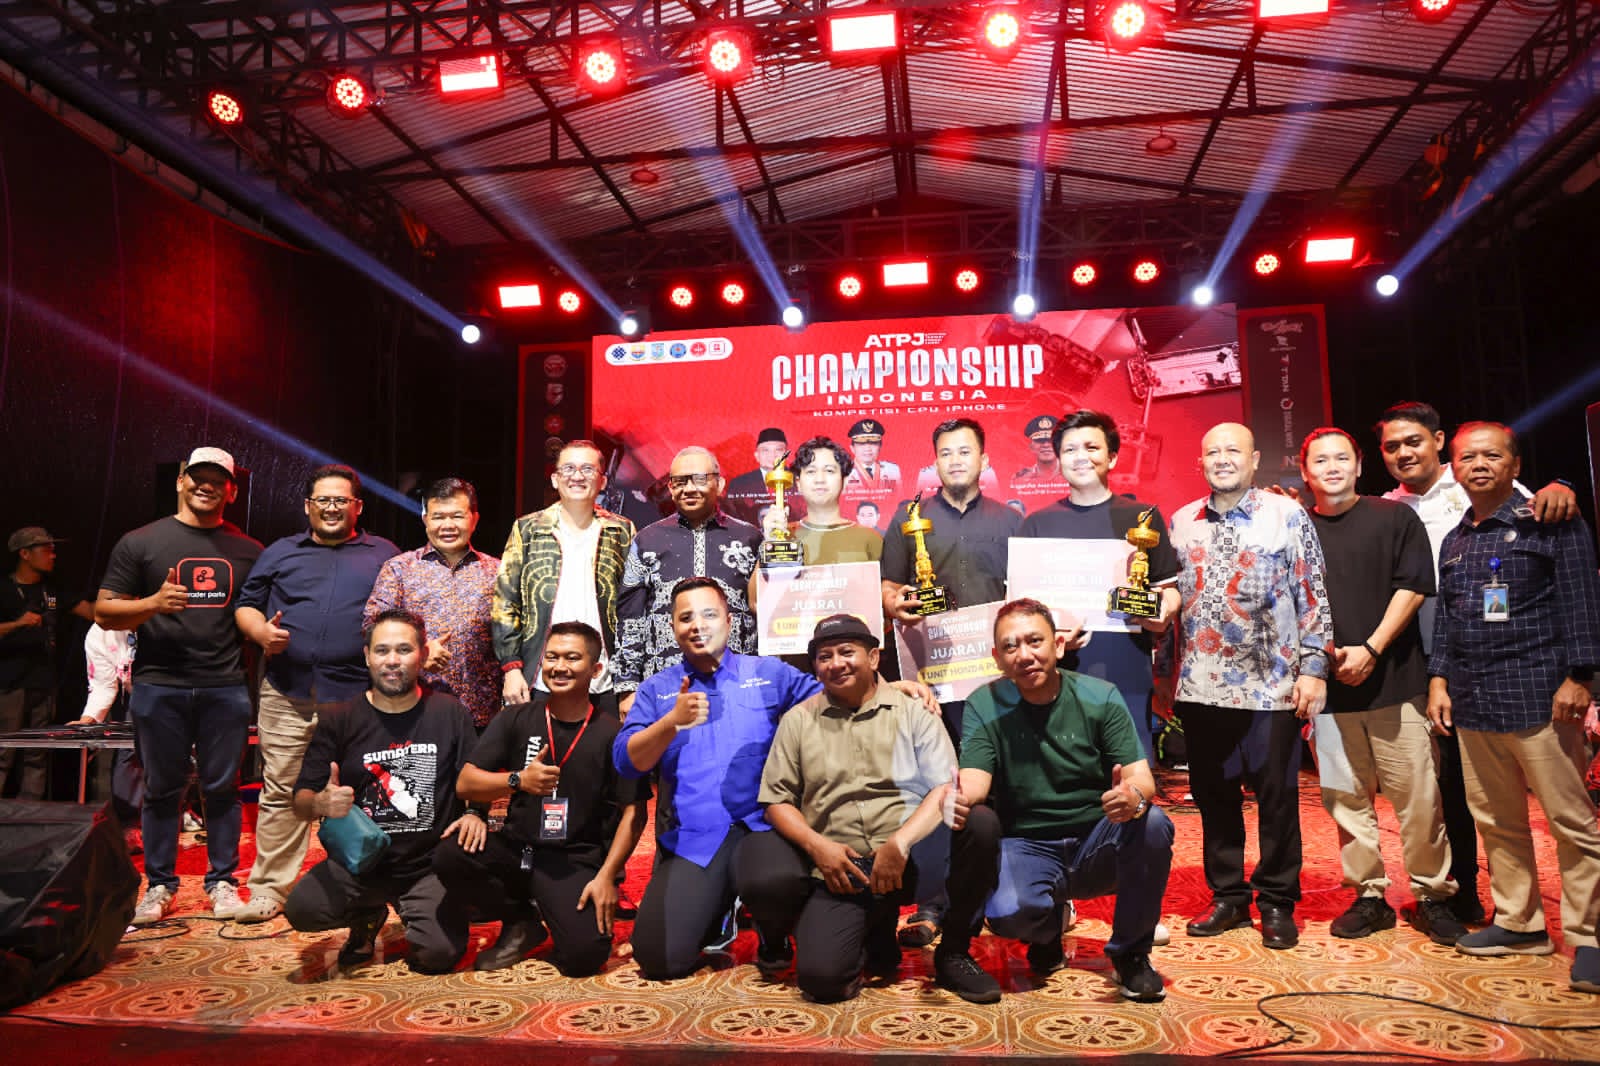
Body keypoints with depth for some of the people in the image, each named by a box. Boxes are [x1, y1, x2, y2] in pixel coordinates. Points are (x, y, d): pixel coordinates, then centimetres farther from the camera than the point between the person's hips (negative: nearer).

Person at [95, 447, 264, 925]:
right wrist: (153, 603, -15)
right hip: (159, 686, -1)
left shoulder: (248, 550, 11)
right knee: (161, 790, 7)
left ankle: (222, 881, 16)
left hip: (226, 688, 1)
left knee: (222, 788, 5)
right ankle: (158, 885, 20)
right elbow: (105, 612, 3)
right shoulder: (140, 543, 6)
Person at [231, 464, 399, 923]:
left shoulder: (384, 555, 12)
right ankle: (269, 890, 14)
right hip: (287, 695, 2)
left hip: (358, 696, -1)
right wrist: (262, 631, -4)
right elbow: (246, 605, 17)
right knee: (280, 793, 4)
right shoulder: (280, 553, 16)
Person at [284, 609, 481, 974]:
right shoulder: (338, 720, 0)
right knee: (300, 909, -26)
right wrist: (321, 804, -24)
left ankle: (411, 911, 17)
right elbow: (301, 802, -1)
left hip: (430, 865, -1)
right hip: (357, 863, 1)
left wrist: (475, 814, -17)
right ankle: (366, 916, 11)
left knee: (439, 953, -21)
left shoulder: (449, 713, 1)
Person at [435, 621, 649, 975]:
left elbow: (634, 812, -4)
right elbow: (464, 784, 1)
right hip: (515, 848, 3)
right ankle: (521, 923, 3)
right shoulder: (515, 720, 3)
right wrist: (518, 780, -17)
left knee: (584, 955, -25)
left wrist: (606, 876, -12)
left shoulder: (613, 733, -5)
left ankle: (568, 917, 14)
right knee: (448, 857, -25)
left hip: (576, 861, -3)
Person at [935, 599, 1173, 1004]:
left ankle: (1131, 954, -4)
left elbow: (1142, 777, -12)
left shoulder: (1100, 697, -5)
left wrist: (1134, 795, -38)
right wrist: (958, 798, -43)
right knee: (1008, 913, -32)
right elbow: (974, 780, -18)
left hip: (1097, 847, 2)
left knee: (1152, 823, -28)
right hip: (1026, 850, -1)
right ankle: (1049, 927, 10)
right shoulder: (984, 706, -6)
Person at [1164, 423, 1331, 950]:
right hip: (1201, 687, 3)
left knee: (1277, 797, 5)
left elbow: (1314, 597, -1)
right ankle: (1228, 896, 25)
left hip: (1272, 686, -3)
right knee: (1213, 795, 10)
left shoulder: (1288, 515, 0)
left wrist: (1314, 668, -8)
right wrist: (1162, 674, 12)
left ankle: (1277, 902, 20)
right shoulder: (1182, 523, 9)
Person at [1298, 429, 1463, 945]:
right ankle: (1369, 896, 17)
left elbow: (1412, 586, -4)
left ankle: (1433, 896, 15)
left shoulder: (1395, 518, 4)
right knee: (1346, 799, 7)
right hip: (1327, 686, 2)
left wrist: (1370, 650, -11)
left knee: (1418, 796, 1)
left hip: (1394, 679, -2)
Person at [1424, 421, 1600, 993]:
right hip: (1472, 702, 6)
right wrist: (1439, 680, 11)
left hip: (1537, 695, -6)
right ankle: (1518, 923, 22)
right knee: (1495, 821, 11)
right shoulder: (1453, 541, 17)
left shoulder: (1550, 522, -1)